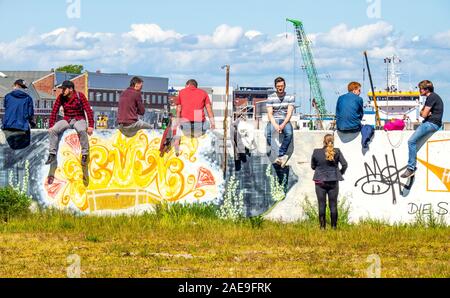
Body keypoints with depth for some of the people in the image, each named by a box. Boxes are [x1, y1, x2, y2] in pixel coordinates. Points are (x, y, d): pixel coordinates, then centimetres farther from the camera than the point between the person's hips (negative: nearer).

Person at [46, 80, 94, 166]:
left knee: (81, 130, -38)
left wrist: (91, 126, -18)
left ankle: (84, 154, -27)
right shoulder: (61, 97, -1)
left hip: (79, 120, -4)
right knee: (53, 130, -22)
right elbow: (54, 112, 3)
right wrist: (51, 126, -3)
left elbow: (88, 110, -12)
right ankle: (52, 154, -15)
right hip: (67, 120, 4)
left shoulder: (80, 96, -11)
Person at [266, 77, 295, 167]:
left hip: (285, 121, 0)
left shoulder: (290, 97, 5)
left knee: (289, 133, -34)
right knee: (268, 134, -33)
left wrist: (283, 125, -19)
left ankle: (280, 156, -31)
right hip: (273, 121, 0)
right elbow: (270, 114, -2)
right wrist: (275, 125, -19)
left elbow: (289, 113, -4)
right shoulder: (271, 98, 5)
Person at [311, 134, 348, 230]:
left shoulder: (316, 152, -6)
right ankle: (334, 226, 9)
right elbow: (344, 164, -7)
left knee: (322, 205, 5)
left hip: (320, 182, 0)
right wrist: (340, 173, 11)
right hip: (333, 182, 0)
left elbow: (313, 166, 5)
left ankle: (322, 226, 4)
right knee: (333, 205, 7)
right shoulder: (337, 152, -6)